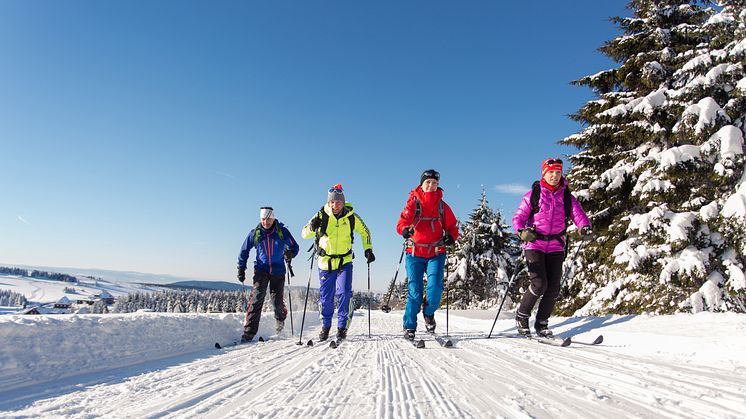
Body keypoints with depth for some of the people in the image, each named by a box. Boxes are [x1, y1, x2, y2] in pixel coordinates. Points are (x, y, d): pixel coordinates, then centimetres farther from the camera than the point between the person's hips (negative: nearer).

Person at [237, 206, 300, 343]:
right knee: (257, 298, -15)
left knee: (277, 300, 0)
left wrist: (290, 253, -19)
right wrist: (241, 269, 7)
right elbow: (244, 251, 11)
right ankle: (249, 332, -12)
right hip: (261, 270, 0)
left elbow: (294, 246, 4)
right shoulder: (255, 233, 0)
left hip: (278, 271, 0)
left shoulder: (282, 231, -4)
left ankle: (280, 318, 37)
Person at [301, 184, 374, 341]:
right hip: (325, 262, 0)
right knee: (326, 296, 7)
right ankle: (325, 325, 28)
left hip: (345, 261, 0)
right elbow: (305, 234, -11)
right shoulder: (321, 216, -11)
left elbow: (365, 232, 8)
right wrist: (312, 227, -32)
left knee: (344, 293, -12)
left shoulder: (351, 217, -8)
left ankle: (343, 326, 4)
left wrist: (368, 249, -1)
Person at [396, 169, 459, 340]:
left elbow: (453, 226, 13)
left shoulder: (442, 206, 10)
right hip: (415, 252, -1)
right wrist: (405, 229, -31)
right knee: (414, 290, -2)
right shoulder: (413, 202, 3)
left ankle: (429, 313, 19)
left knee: (435, 286, -13)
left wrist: (450, 236, -9)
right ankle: (409, 326, 14)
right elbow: (402, 222, -8)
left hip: (436, 253, 1)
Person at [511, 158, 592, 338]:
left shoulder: (567, 197, 9)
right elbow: (518, 217, -1)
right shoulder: (533, 195, 1)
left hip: (556, 247, 4)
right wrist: (522, 231, -22)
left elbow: (578, 214, -3)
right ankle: (521, 316, 7)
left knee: (554, 287, 0)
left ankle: (542, 323, 17)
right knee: (539, 284, -14)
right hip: (534, 245, -3)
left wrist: (585, 227, -26)